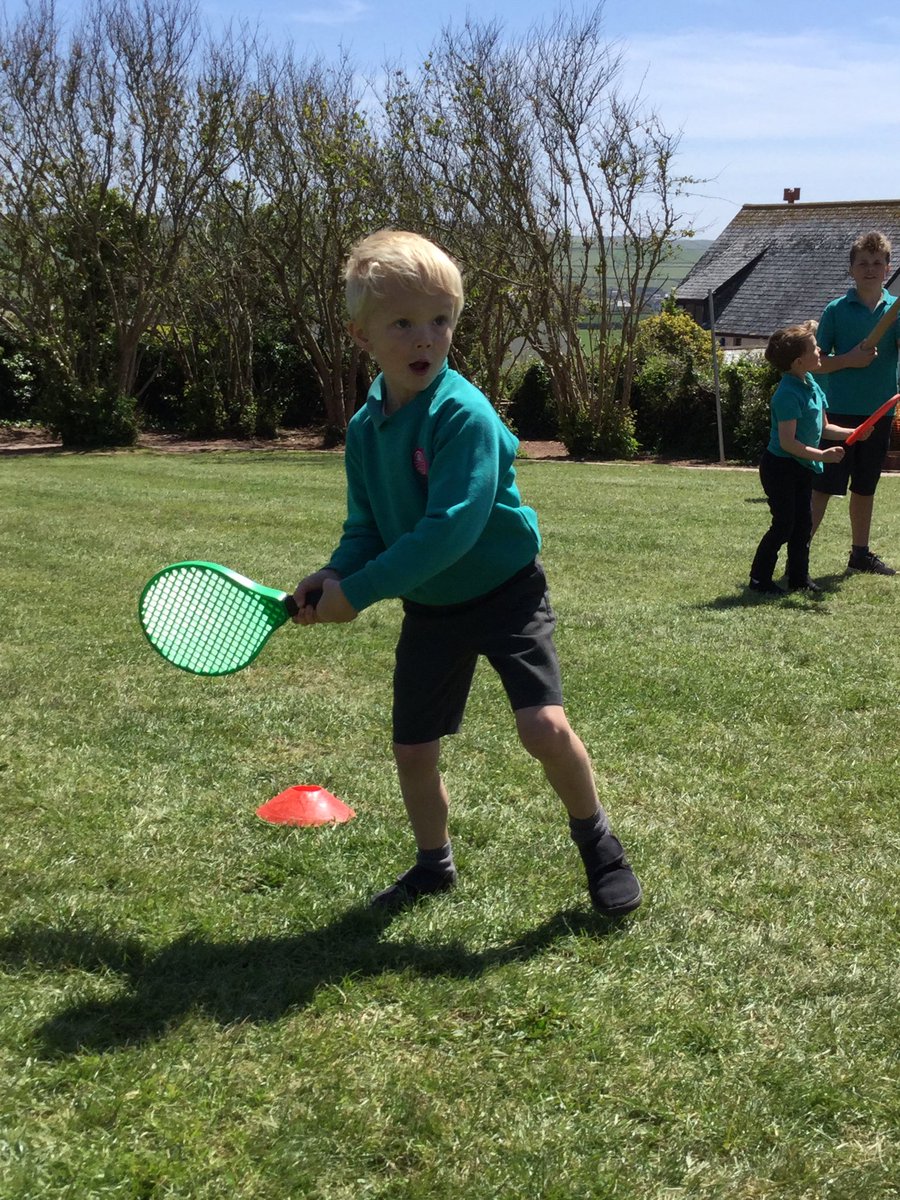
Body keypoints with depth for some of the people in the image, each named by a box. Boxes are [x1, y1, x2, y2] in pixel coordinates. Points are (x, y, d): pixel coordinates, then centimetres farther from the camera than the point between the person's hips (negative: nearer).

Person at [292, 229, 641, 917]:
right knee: (413, 750, 10)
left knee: (544, 725, -20)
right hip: (430, 609, 6)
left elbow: (450, 529, -32)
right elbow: (366, 529, 5)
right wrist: (334, 575, -16)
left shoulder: (464, 414, -24)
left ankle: (595, 838, 9)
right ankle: (434, 866, 37)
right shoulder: (365, 428, -3)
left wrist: (358, 591, -29)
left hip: (506, 594, -6)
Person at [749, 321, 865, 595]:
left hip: (803, 467, 9)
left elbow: (823, 428, 15)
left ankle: (799, 577, 22)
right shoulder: (788, 394, -23)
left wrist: (853, 433, 4)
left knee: (803, 523, 13)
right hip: (780, 467, -9)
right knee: (783, 525, -4)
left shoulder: (811, 385, 6)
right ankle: (759, 579, 6)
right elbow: (787, 442, -27)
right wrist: (821, 455, -31)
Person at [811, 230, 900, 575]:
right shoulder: (836, 310, -3)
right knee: (823, 485, -5)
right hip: (841, 410, -3)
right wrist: (849, 359, -16)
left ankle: (860, 553, 25)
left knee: (865, 487, 14)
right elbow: (817, 363, -1)